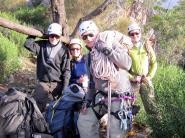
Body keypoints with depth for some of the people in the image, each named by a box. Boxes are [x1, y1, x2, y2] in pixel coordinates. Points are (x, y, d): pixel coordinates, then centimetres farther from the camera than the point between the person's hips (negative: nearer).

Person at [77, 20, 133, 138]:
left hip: (119, 97, -7)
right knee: (84, 122, 9)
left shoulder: (110, 42, -10)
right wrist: (88, 99, 13)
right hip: (101, 96, 7)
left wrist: (108, 49, -26)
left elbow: (127, 64, -24)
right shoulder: (90, 56, 11)